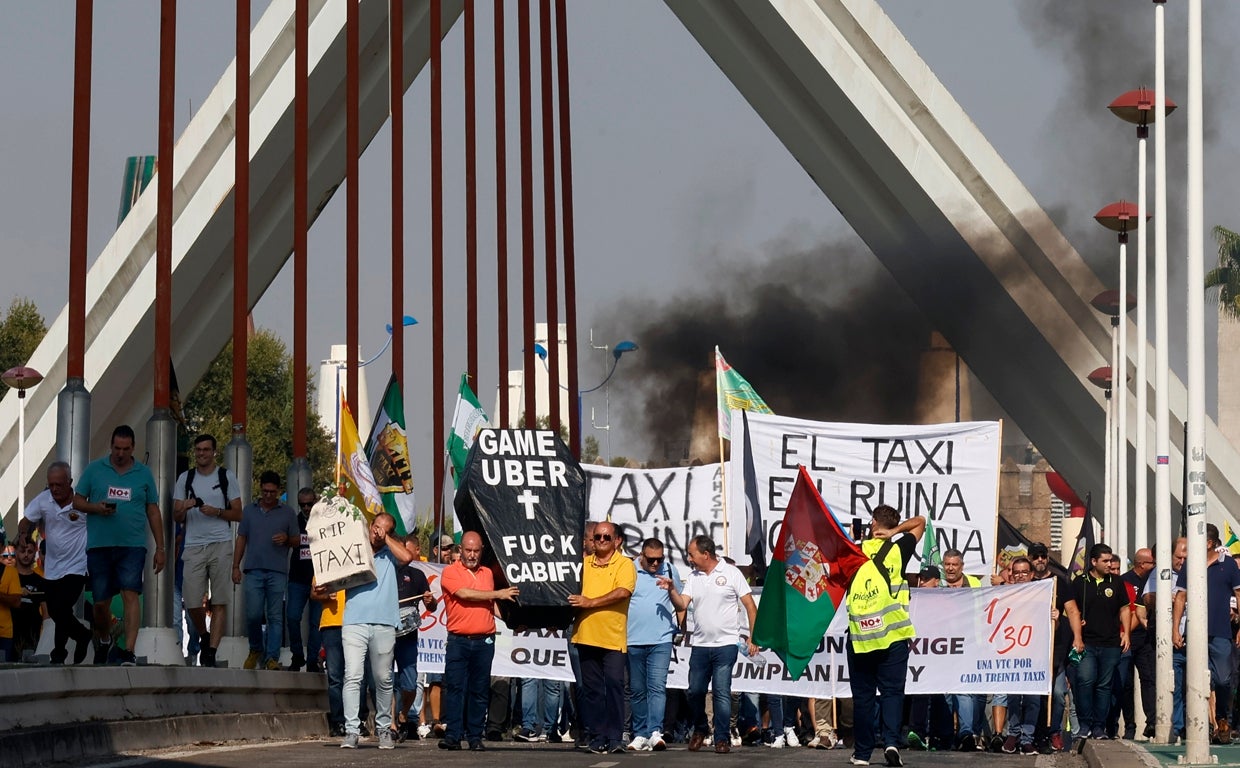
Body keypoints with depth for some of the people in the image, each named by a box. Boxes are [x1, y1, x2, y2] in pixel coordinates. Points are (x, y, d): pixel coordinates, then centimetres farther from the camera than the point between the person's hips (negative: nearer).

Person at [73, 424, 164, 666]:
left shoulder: (144, 473, 9)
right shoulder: (94, 469, 7)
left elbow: (153, 512, 12)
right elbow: (77, 501, 10)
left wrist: (160, 548, 8)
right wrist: (95, 508, -12)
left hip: (133, 546, -1)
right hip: (99, 545, 1)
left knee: (131, 594, -16)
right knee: (101, 602, 7)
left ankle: (129, 651, -21)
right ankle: (104, 641, 34)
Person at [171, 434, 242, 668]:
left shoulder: (226, 477, 9)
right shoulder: (185, 478, 14)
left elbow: (237, 514, 7)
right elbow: (176, 516, 13)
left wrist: (216, 512, -10)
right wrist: (184, 508, -9)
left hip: (220, 545, -2)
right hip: (194, 545, 2)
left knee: (219, 602, -7)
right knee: (192, 601, -4)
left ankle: (211, 650, -6)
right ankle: (204, 637, 22)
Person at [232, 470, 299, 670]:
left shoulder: (287, 513, 13)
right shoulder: (249, 511, 17)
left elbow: (297, 541, 15)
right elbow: (241, 539, 16)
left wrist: (287, 539, -8)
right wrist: (236, 566, 8)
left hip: (278, 572, -1)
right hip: (254, 571, 1)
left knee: (275, 617, -4)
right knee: (253, 614, -6)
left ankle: (272, 658, -5)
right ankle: (255, 651, 15)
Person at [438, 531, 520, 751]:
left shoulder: (488, 573, 16)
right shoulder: (450, 572, -1)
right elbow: (465, 594, -13)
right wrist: (499, 593, -6)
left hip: (484, 641, 4)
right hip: (458, 640, -4)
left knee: (480, 690, 4)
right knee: (455, 687, -6)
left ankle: (475, 736, 6)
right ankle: (452, 735, -7)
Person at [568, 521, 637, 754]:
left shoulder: (624, 564, 0)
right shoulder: (583, 563, 15)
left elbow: (623, 592, -14)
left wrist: (591, 602, -17)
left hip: (613, 636, -4)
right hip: (585, 635, 4)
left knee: (614, 685, -9)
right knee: (592, 689, 6)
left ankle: (614, 737, -6)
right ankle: (597, 737, 10)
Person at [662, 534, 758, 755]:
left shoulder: (731, 573, -2)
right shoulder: (693, 578, 11)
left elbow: (750, 606, -1)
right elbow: (682, 605, 3)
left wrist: (753, 637, -6)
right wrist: (671, 589, -15)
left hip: (725, 645, -5)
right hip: (700, 646, 5)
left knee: (722, 692, -7)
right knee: (695, 691, 7)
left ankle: (722, 739, -1)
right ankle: (700, 729, 28)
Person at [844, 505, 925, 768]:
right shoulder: (897, 550, 2)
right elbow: (920, 521, 14)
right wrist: (894, 532, 4)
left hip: (859, 636, 1)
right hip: (892, 636, -1)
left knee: (863, 694, 8)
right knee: (891, 691, 2)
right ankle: (891, 741, -16)